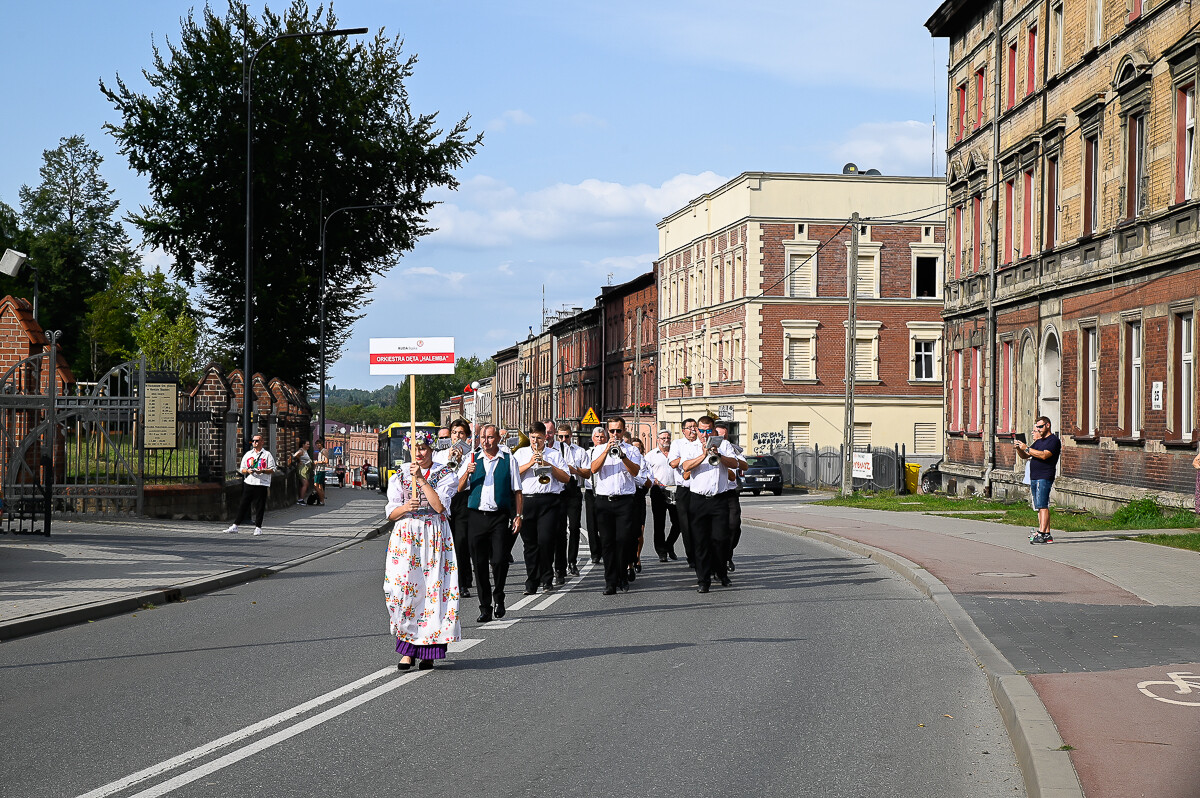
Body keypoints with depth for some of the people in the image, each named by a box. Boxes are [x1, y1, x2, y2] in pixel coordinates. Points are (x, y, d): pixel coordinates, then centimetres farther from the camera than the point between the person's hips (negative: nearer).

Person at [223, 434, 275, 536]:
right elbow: (242, 469, 16)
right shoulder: (248, 454, 17)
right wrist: (248, 471, -7)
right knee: (243, 505, 3)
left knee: (259, 507, -1)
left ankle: (258, 527, 7)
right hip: (248, 483, 3)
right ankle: (235, 526, 4)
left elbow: (272, 470, -1)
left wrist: (262, 471, -18)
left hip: (262, 484, -3)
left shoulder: (267, 455, 4)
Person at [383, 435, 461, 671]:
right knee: (401, 589, -10)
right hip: (405, 536, 2)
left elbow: (439, 505, -11)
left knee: (432, 589, -6)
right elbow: (390, 514, 9)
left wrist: (421, 479, -12)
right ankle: (407, 650, -4)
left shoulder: (446, 474, 4)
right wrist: (406, 507, -12)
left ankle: (428, 651, 2)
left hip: (435, 536, -2)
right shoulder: (399, 476, 12)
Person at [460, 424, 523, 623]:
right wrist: (467, 473, -11)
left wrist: (518, 515, -2)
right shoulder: (473, 459, 11)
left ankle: (498, 596, 15)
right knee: (479, 563, 2)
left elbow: (517, 491, 7)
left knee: (499, 560, -11)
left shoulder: (508, 460, 6)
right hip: (476, 515, 2)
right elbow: (459, 488, 7)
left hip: (500, 516, -2)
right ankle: (485, 608, 10)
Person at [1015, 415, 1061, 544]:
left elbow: (1044, 455, -21)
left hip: (1044, 478, -9)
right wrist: (1018, 448, 3)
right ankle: (1047, 534, 10)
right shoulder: (1038, 442, 21)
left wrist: (1027, 448, -18)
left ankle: (1042, 534, -18)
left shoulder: (1053, 440, -6)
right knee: (1039, 507, 8)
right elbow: (1024, 456, 24)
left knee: (1042, 506, -14)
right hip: (1034, 478, 9)